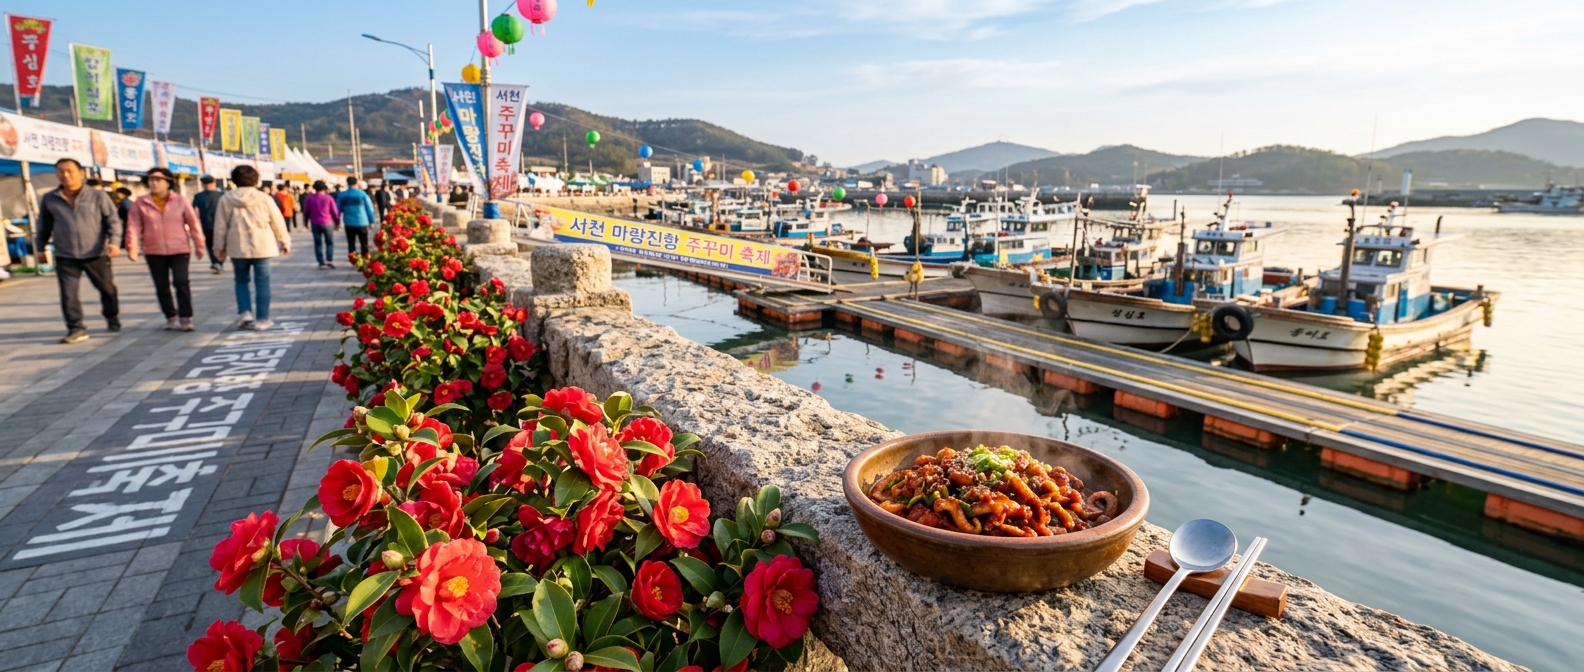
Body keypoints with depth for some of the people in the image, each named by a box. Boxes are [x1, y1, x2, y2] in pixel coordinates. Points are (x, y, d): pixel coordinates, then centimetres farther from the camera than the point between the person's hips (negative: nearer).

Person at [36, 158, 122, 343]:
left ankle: (113, 320, 31)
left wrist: (114, 241, -17)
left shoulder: (98, 196, -2)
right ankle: (76, 329, 2)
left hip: (97, 254, -1)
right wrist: (40, 247, 16)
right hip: (65, 257, 2)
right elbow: (44, 226, 15)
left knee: (107, 289, 10)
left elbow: (113, 221, -3)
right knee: (68, 294, -4)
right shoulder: (49, 199, 6)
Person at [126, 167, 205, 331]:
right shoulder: (140, 203, 2)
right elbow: (133, 227, 0)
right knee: (161, 286, 6)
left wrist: (199, 245, 3)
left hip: (179, 250, -2)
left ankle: (186, 318, -5)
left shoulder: (180, 201, 0)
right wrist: (132, 248, -6)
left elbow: (193, 223, 3)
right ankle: (171, 318, 16)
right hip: (154, 252, 2)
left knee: (181, 282, -11)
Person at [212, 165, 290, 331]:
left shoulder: (226, 199, 0)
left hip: (238, 247, 1)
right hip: (262, 246, -1)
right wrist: (285, 241, 13)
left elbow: (220, 226, 4)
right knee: (262, 282, 2)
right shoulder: (264, 198, -4)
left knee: (241, 281, 16)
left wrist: (219, 247, 13)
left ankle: (245, 313, 2)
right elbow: (278, 222, 1)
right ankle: (262, 319, 2)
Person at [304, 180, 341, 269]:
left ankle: (321, 262, 5)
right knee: (330, 242, 8)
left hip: (315, 223, 1)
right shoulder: (328, 198, -4)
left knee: (318, 243, 7)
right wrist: (337, 223, 8)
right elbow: (335, 211, -2)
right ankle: (329, 260, -7)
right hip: (327, 223, -1)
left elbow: (306, 211, 4)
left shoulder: (310, 198, 0)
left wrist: (306, 222, 16)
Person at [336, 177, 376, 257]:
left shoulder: (342, 195, 0)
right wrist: (371, 221, 4)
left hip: (349, 223, 2)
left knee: (351, 242, 10)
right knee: (364, 242, 7)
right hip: (362, 222, -2)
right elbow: (369, 208, -4)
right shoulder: (362, 194, -6)